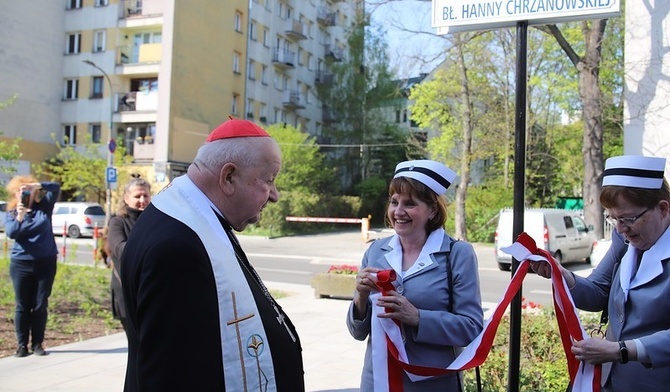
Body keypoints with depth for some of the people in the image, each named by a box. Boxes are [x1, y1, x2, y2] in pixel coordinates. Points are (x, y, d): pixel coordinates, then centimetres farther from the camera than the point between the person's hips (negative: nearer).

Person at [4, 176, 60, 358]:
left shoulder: (44, 207, 3)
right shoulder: (11, 213, 2)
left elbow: (56, 188, -8)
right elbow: (11, 233, -14)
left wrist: (37, 185, -22)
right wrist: (19, 217, -27)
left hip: (46, 262, 0)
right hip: (21, 264, 0)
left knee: (40, 305, 4)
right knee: (23, 306, 4)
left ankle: (37, 343, 13)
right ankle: (22, 344, 11)